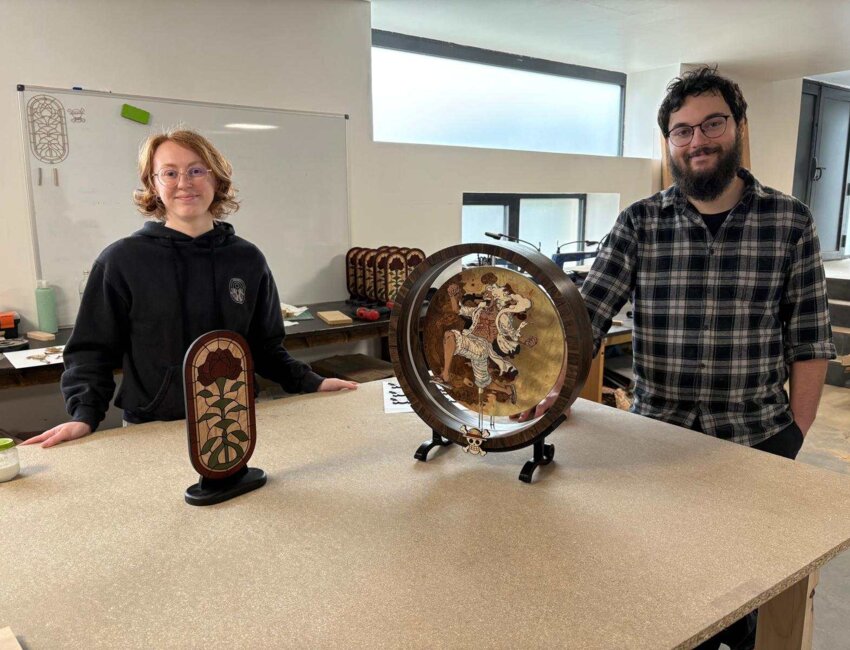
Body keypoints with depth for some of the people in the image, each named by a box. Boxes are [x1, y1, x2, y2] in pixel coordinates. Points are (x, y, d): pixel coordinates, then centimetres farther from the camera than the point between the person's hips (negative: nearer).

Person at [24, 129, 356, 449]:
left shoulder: (248, 260, 3)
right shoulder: (122, 261, -4)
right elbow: (93, 350, -1)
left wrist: (311, 383, 0)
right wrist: (84, 415, -14)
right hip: (150, 430, -2)